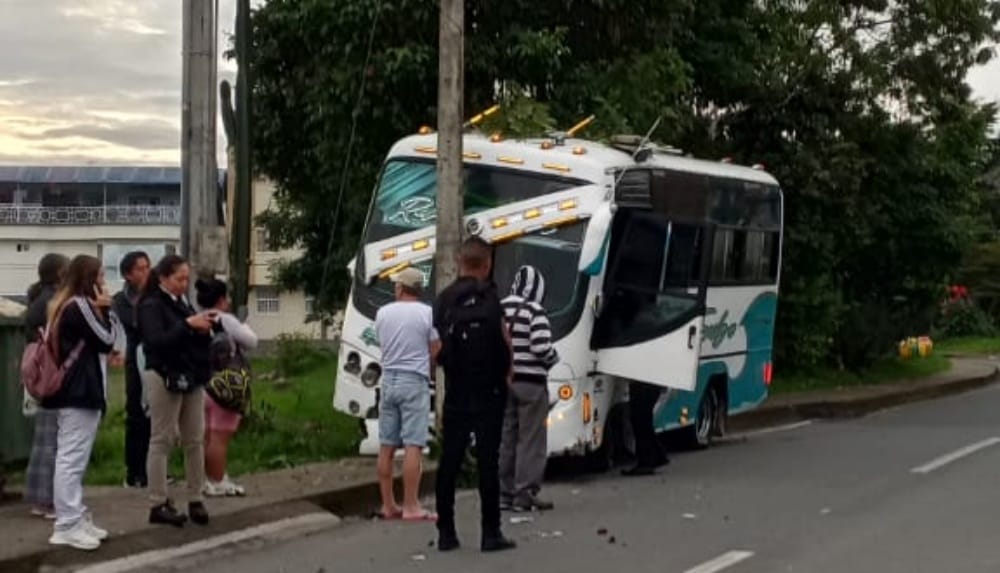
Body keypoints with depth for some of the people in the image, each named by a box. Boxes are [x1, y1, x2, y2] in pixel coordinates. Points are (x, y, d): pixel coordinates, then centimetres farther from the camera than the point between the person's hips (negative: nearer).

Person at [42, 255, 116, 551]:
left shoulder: (65, 305, 16)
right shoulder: (80, 305, -14)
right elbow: (106, 341, -11)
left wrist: (99, 310, 6)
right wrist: (104, 310, -4)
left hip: (72, 389, 11)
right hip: (80, 391, -11)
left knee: (72, 459, 12)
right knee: (72, 459, -9)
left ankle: (76, 518, 18)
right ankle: (67, 526, -7)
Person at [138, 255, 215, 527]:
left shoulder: (183, 302, 14)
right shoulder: (151, 305, -7)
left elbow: (200, 341, 17)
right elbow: (157, 340, -22)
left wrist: (204, 330, -4)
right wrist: (188, 324, -26)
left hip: (192, 378, 7)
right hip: (165, 378, -7)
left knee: (195, 440, 6)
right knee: (162, 441, -2)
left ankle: (195, 499, 11)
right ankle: (159, 504, 1)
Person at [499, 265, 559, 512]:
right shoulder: (535, 311, -12)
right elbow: (541, 348, -19)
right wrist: (555, 356, 1)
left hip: (504, 381, 6)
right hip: (531, 382, -6)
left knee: (506, 438, 11)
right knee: (531, 440, -1)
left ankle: (505, 493, 15)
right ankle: (525, 494, -2)